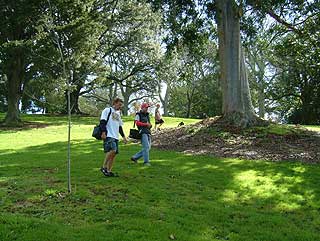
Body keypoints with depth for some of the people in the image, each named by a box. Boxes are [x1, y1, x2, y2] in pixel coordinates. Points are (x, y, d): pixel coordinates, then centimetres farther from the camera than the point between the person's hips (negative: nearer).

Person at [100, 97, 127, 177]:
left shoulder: (118, 114, 26)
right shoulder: (107, 110, 2)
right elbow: (102, 121, -7)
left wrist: (123, 136, 23)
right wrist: (103, 132, -18)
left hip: (116, 137, 8)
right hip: (108, 135, -8)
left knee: (114, 153, 1)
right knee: (112, 150, -23)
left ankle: (109, 171, 7)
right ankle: (104, 167, -11)